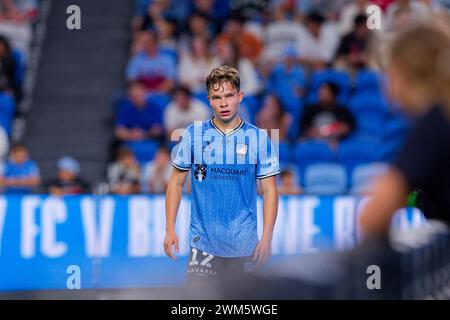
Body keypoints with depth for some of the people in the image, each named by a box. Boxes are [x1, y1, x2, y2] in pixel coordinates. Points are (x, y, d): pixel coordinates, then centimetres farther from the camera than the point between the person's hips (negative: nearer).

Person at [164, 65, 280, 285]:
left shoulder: (259, 138, 1)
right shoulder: (193, 134, 1)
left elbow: (269, 191, 2)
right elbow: (176, 183, 7)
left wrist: (266, 238, -6)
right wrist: (170, 229, -1)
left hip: (244, 245, 1)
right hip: (203, 243, 0)